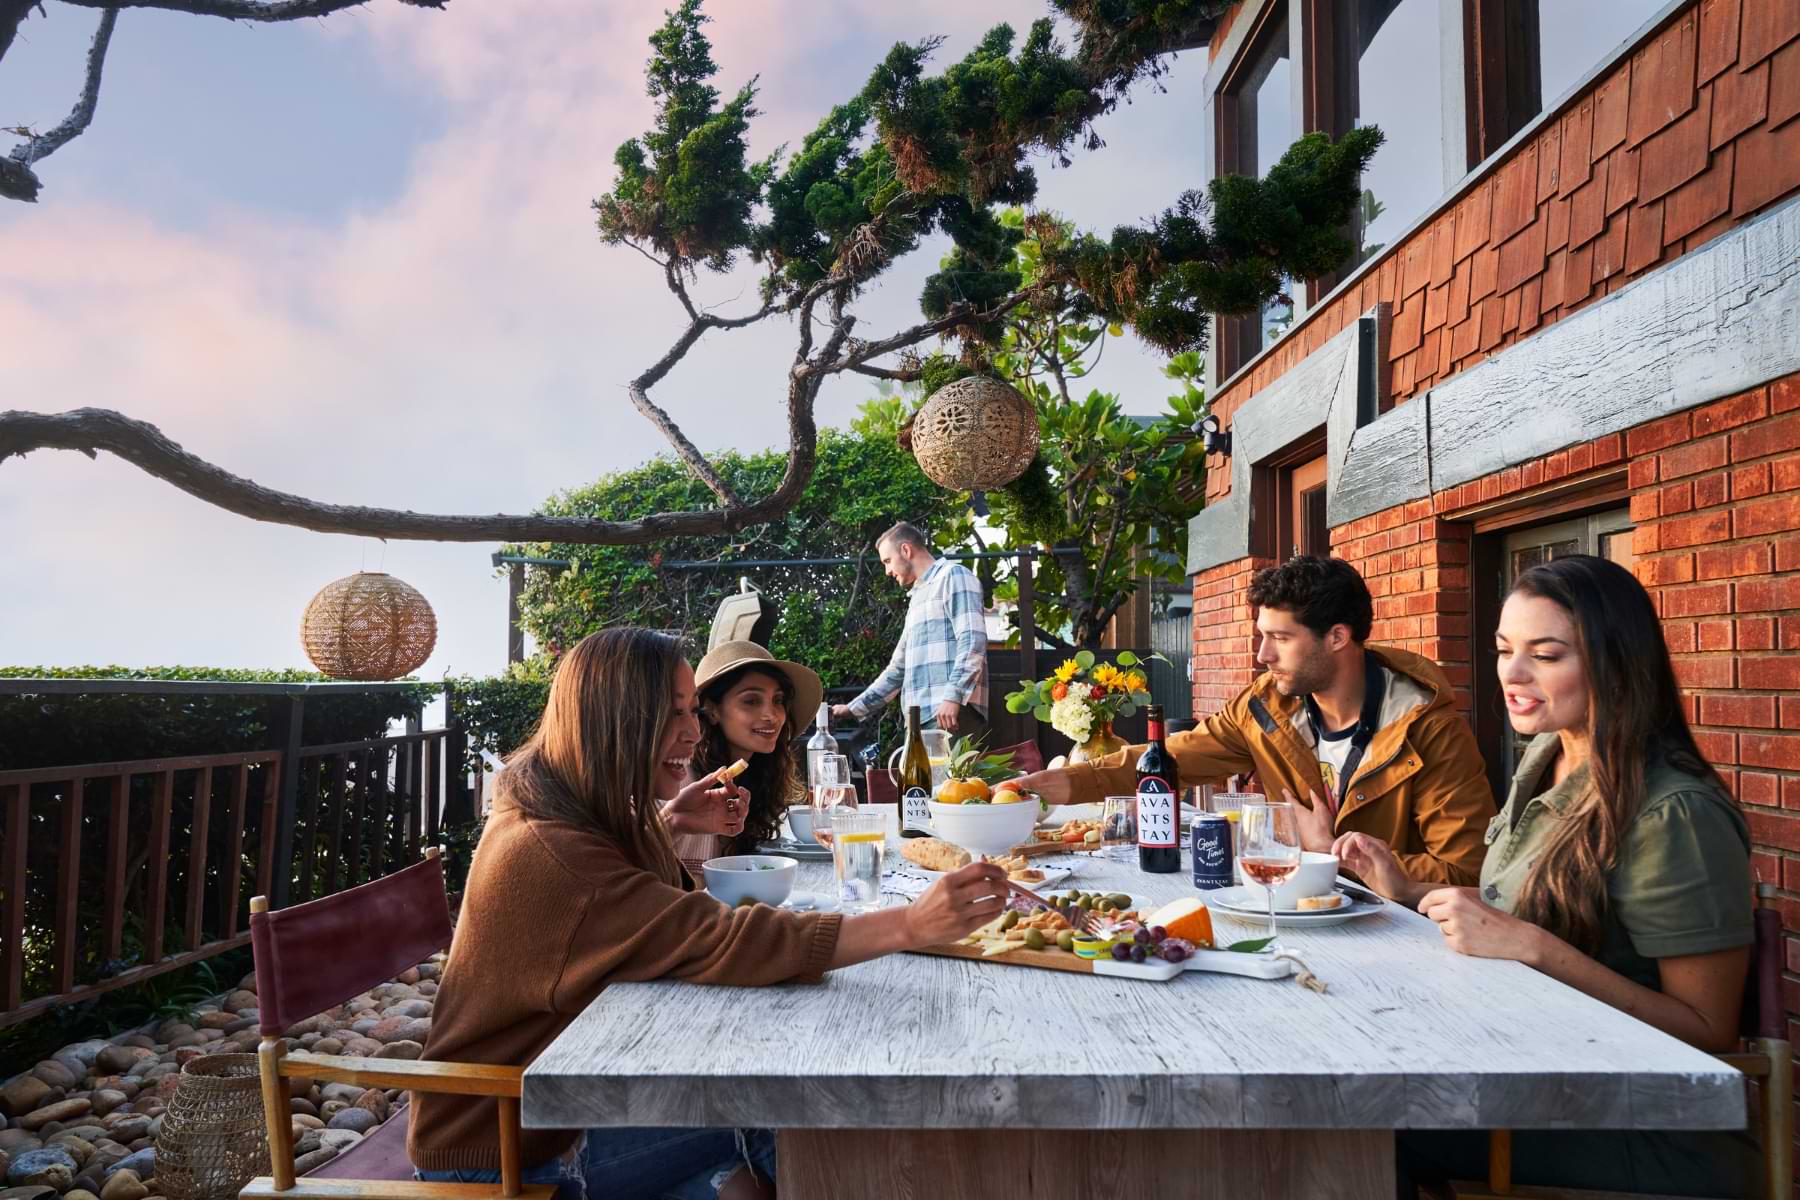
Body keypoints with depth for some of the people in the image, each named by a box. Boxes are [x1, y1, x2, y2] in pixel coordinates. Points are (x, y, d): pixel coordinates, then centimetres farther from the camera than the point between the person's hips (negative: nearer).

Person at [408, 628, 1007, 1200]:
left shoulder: (571, 813, 1)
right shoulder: (545, 850, -29)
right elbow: (722, 943, -38)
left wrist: (666, 824, 3)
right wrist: (910, 925, -41)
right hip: (502, 1149, -8)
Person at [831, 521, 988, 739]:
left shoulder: (953, 575, 1)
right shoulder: (919, 596, 28)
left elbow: (973, 641, -13)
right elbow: (899, 668, 31)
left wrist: (953, 696, -22)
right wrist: (854, 708, 28)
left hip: (953, 711, -8)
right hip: (923, 715, 8)